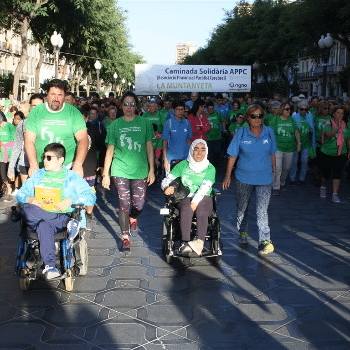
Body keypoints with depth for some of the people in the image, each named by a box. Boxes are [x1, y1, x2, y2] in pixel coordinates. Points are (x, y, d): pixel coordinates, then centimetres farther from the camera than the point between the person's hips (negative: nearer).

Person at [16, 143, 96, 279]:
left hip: (63, 217, -3)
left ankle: (49, 266, -36)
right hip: (38, 214, 3)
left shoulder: (72, 177, 13)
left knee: (43, 225, -37)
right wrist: (31, 200, -4)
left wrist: (71, 200, -11)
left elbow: (91, 197, 5)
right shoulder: (38, 175, 23)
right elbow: (21, 194, 20)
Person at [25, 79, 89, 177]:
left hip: (67, 168, -1)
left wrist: (78, 164, -23)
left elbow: (83, 139, -7)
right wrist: (33, 165, -17)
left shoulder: (74, 113, 1)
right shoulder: (36, 112, 4)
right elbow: (29, 141, -1)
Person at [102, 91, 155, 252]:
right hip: (120, 170, -1)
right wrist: (105, 174, 4)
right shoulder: (115, 125, 3)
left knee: (139, 205, 3)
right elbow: (110, 150, 6)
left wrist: (151, 170, 4)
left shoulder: (144, 123, 3)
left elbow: (149, 147, 8)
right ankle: (125, 238, 9)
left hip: (140, 170, 1)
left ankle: (133, 218, 39)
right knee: (124, 204, -3)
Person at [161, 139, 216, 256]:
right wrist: (166, 187, -19)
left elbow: (205, 187, -9)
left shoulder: (210, 168, 7)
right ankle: (185, 243, -45)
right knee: (186, 210, -35)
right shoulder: (183, 165, 11)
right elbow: (167, 179, 7)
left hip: (203, 198, 0)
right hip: (185, 197, 1)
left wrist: (195, 202, -24)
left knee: (201, 211, -36)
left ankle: (200, 242, -56)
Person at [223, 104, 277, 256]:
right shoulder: (241, 134, -4)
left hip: (264, 178, -1)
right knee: (242, 207, 16)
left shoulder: (269, 132, 0)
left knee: (262, 210, -10)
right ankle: (242, 232, 39)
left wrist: (274, 172, 15)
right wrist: (228, 176, -1)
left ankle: (265, 241, -8)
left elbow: (272, 154, 11)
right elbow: (232, 156, 0)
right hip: (244, 177, 1)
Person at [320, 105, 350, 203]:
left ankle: (335, 195, -3)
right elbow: (329, 135, -30)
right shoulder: (329, 124, -10)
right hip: (327, 154, -2)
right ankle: (323, 187, 37)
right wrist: (338, 128, -42)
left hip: (341, 154, 2)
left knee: (337, 174, -6)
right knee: (326, 173, 8)